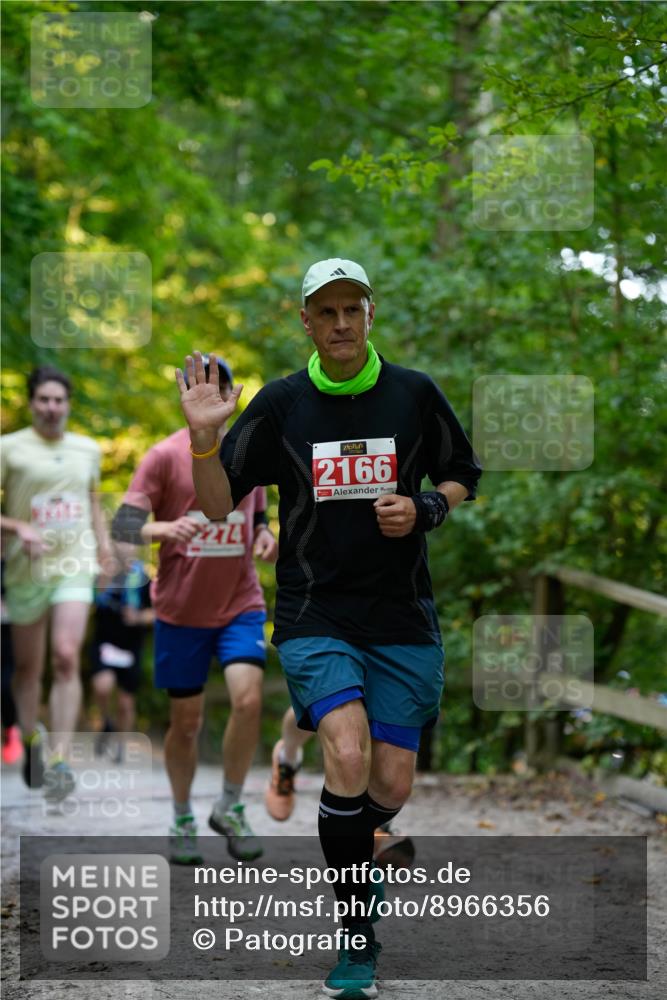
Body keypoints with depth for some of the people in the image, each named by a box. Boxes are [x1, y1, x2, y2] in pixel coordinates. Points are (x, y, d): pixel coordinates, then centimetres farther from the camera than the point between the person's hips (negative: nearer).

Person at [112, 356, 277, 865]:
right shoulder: (165, 456, -6)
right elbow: (122, 525, -12)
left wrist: (265, 536, -4)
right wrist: (164, 528, -33)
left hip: (241, 604, 2)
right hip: (181, 610, -2)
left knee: (248, 699, -19)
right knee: (186, 722, 5)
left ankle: (231, 808, 0)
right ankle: (183, 822, 26)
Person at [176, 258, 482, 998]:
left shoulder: (414, 394, 2)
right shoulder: (280, 404, -1)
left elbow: (463, 478, 14)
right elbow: (219, 505, 1)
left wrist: (425, 508, -7)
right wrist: (204, 439, -17)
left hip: (402, 617, 2)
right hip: (313, 614, -2)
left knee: (392, 784, 0)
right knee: (348, 754, -23)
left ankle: (348, 854, 38)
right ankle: (357, 934, -8)